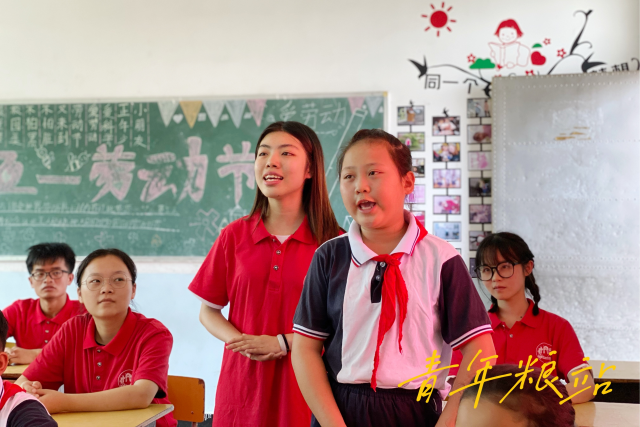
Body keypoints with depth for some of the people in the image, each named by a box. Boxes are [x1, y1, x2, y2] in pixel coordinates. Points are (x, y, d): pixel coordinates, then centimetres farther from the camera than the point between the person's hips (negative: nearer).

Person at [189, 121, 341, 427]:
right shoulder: (234, 236, 3)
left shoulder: (332, 241, -4)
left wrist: (283, 343, -14)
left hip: (304, 384, -2)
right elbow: (209, 311, 8)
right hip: (243, 381, 2)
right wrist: (240, 341, -11)